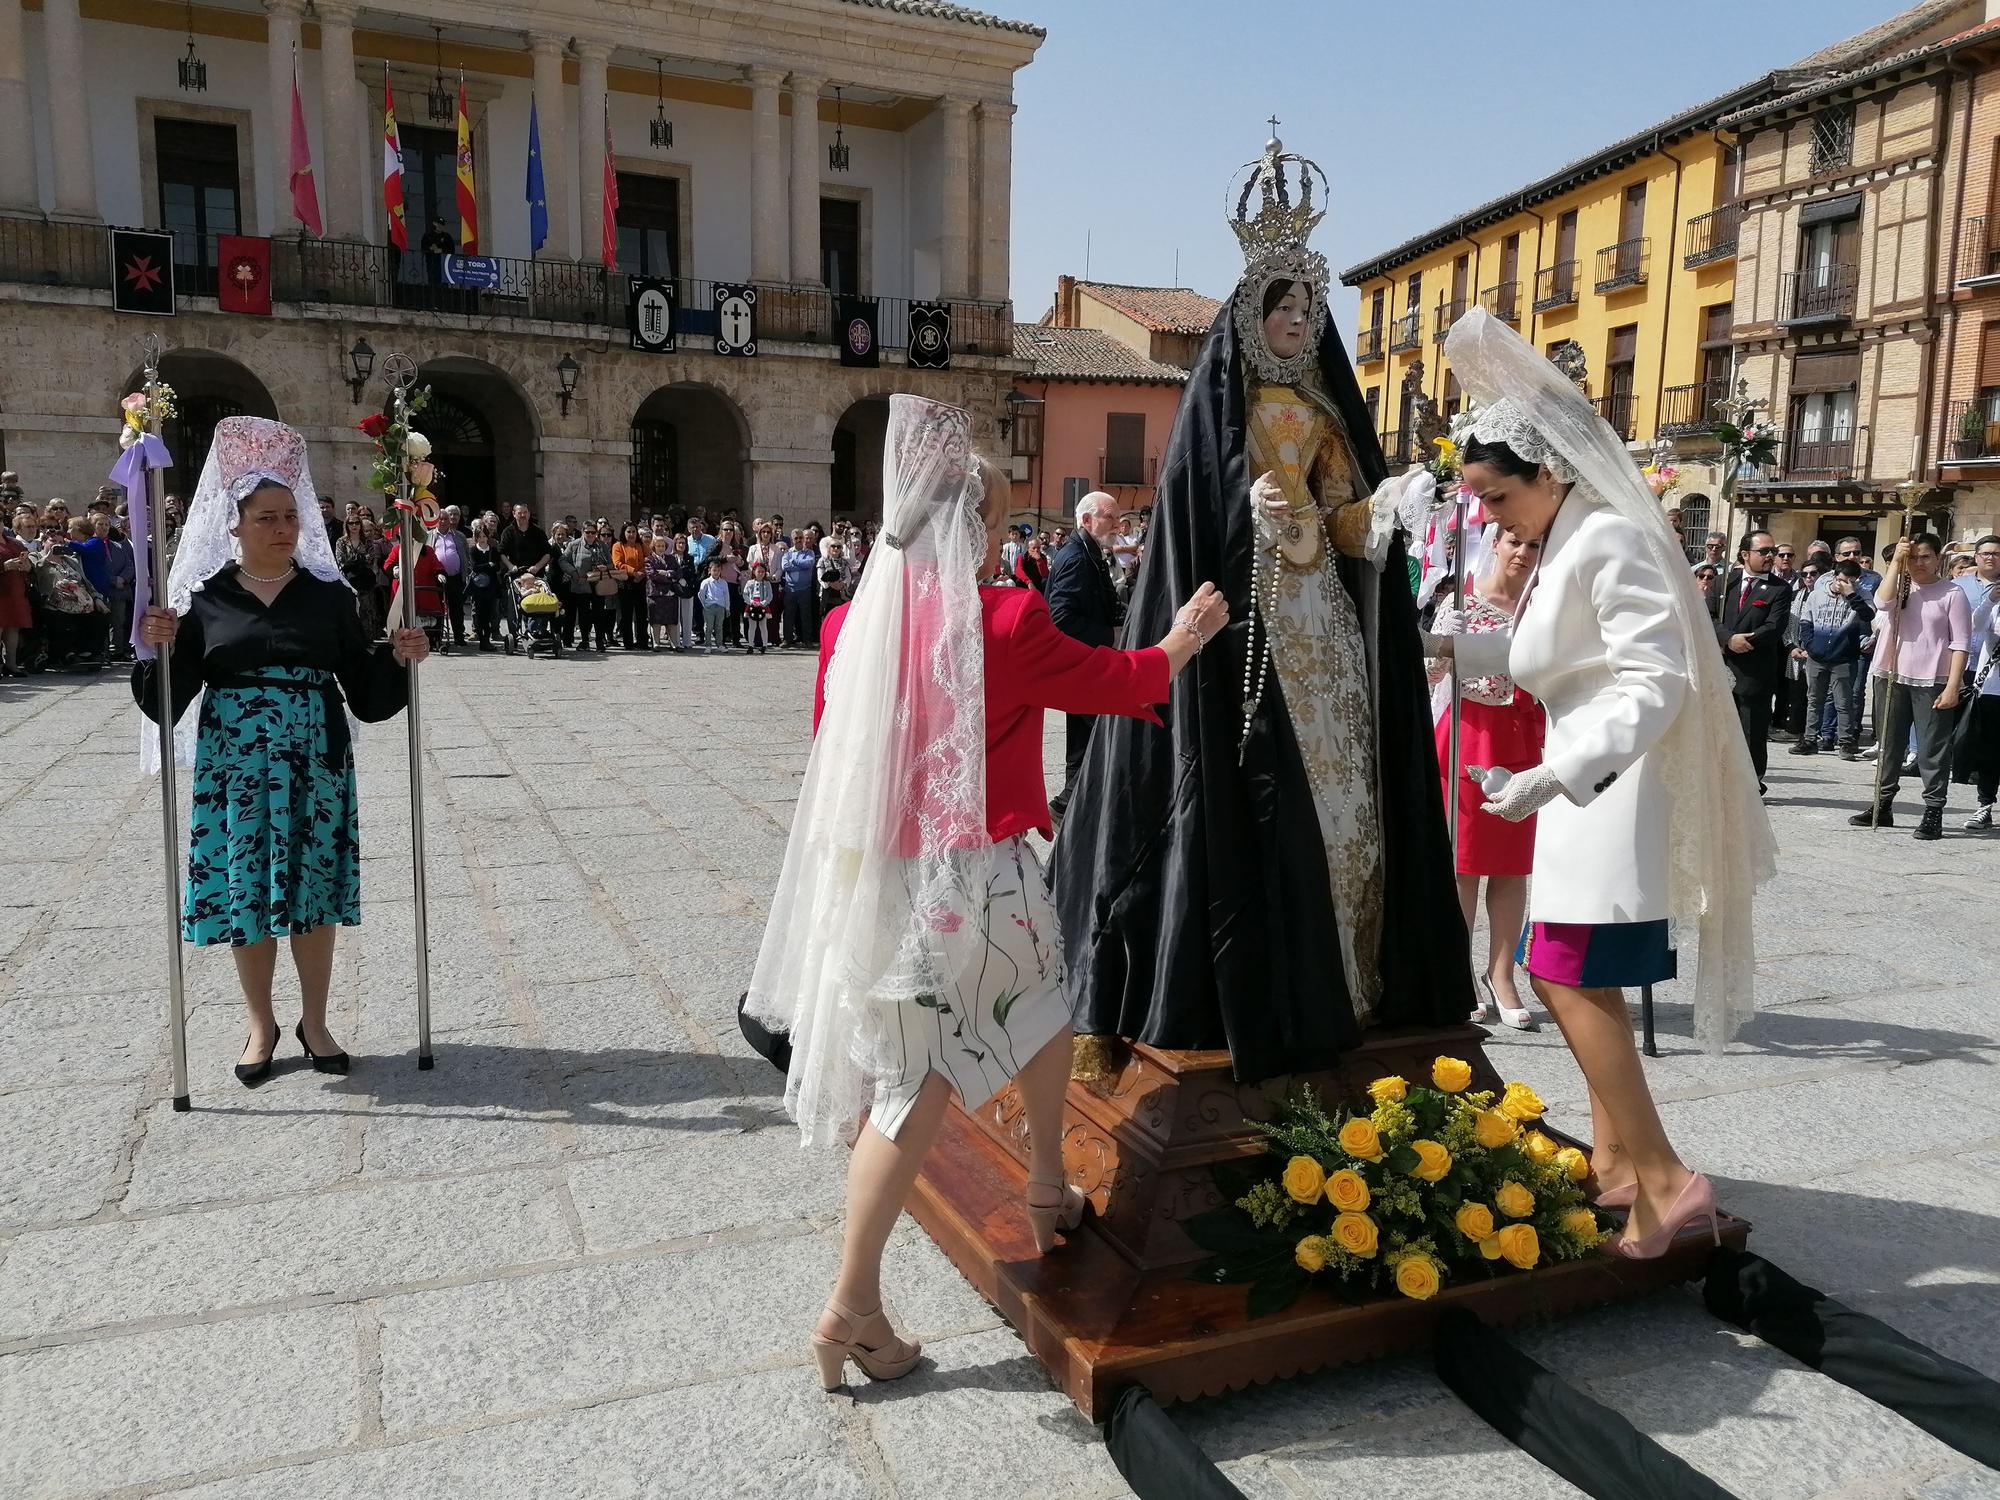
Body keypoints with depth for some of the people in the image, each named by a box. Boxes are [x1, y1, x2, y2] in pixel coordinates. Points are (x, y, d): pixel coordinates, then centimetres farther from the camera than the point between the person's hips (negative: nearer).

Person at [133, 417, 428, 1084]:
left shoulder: (329, 595, 3)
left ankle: (314, 1021, 23)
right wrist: (159, 650, -18)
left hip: (314, 764, 0)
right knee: (243, 890, 6)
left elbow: (365, 690, 2)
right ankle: (261, 1023, 24)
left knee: (313, 889, 6)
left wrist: (398, 658, -16)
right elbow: (168, 698, 0)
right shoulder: (204, 598, 2)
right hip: (234, 766, 0)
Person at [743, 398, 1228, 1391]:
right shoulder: (1007, 622, -13)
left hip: (876, 885, 4)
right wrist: (1179, 643, 21)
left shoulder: (853, 625, 1)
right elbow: (1111, 680, 2)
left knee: (912, 1084, 15)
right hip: (976, 884, -4)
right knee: (1042, 1013, 25)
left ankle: (855, 1307, 22)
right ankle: (1047, 1191, 43)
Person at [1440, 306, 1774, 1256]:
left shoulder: (1608, 541, -17)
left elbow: (1656, 681, -24)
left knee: (1567, 977, -11)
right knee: (1584, 979, 15)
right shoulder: (1561, 545, 14)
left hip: (1620, 787, -10)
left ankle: (1664, 1177, -5)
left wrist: (1554, 772, -32)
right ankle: (1615, 1158, 26)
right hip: (1591, 784, 10)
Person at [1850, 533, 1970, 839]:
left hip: (1932, 682, -4)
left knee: (1933, 749, -2)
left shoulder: (1952, 593, -1)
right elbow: (1883, 602, -15)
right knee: (1888, 744, 11)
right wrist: (1896, 561, -12)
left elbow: (1960, 643, -6)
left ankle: (1933, 813, 1)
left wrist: (1953, 685, -13)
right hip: (1892, 677, 4)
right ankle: (1882, 806, 21)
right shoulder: (1898, 586, 10)